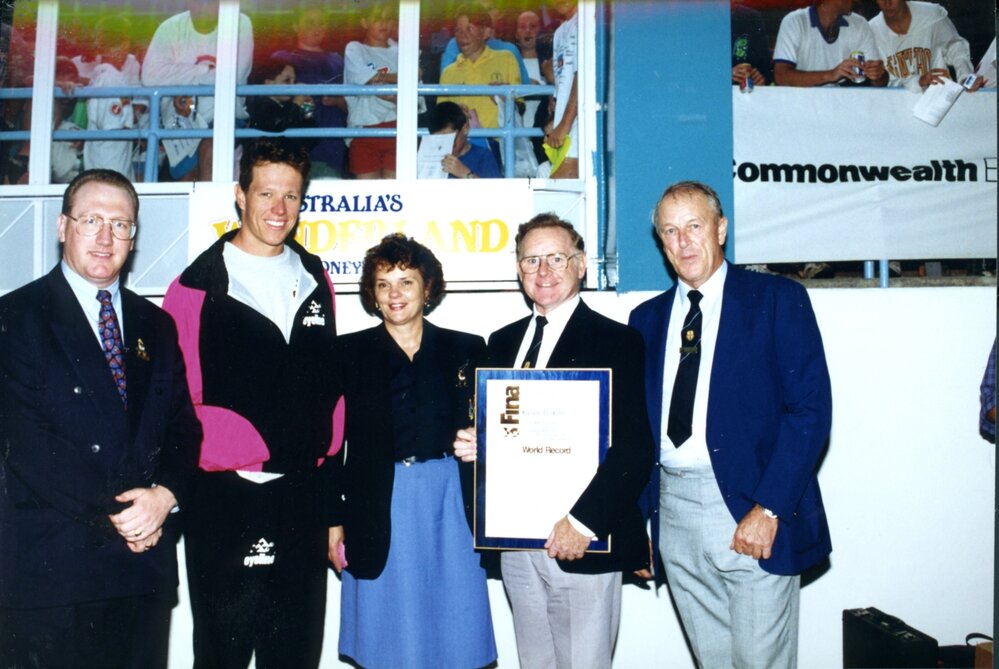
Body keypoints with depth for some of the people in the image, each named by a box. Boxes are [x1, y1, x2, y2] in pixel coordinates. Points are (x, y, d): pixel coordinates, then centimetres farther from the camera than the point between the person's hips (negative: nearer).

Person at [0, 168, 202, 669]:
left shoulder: (156, 326, 13)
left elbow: (183, 428, 9)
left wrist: (166, 495, -10)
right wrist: (110, 514, -14)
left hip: (144, 566, 4)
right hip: (49, 567, -4)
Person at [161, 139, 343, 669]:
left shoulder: (314, 280, 11)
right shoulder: (198, 286, -4)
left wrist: (326, 443, 4)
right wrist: (249, 448, -13)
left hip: (304, 495, 4)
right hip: (227, 498, -4)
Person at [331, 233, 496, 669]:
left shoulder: (467, 350, 6)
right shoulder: (350, 352, 3)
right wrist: (333, 520, -1)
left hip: (450, 506, 1)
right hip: (379, 511, -1)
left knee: (454, 633, 6)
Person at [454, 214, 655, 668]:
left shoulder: (616, 342, -6)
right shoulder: (502, 342, 13)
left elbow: (635, 449, -12)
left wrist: (583, 522, -18)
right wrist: (472, 445, -3)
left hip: (583, 544, -5)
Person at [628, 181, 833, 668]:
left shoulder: (777, 299, -2)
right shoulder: (647, 318, 13)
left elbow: (810, 409, -9)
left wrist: (768, 508, -16)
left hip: (751, 508, -4)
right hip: (673, 514, 4)